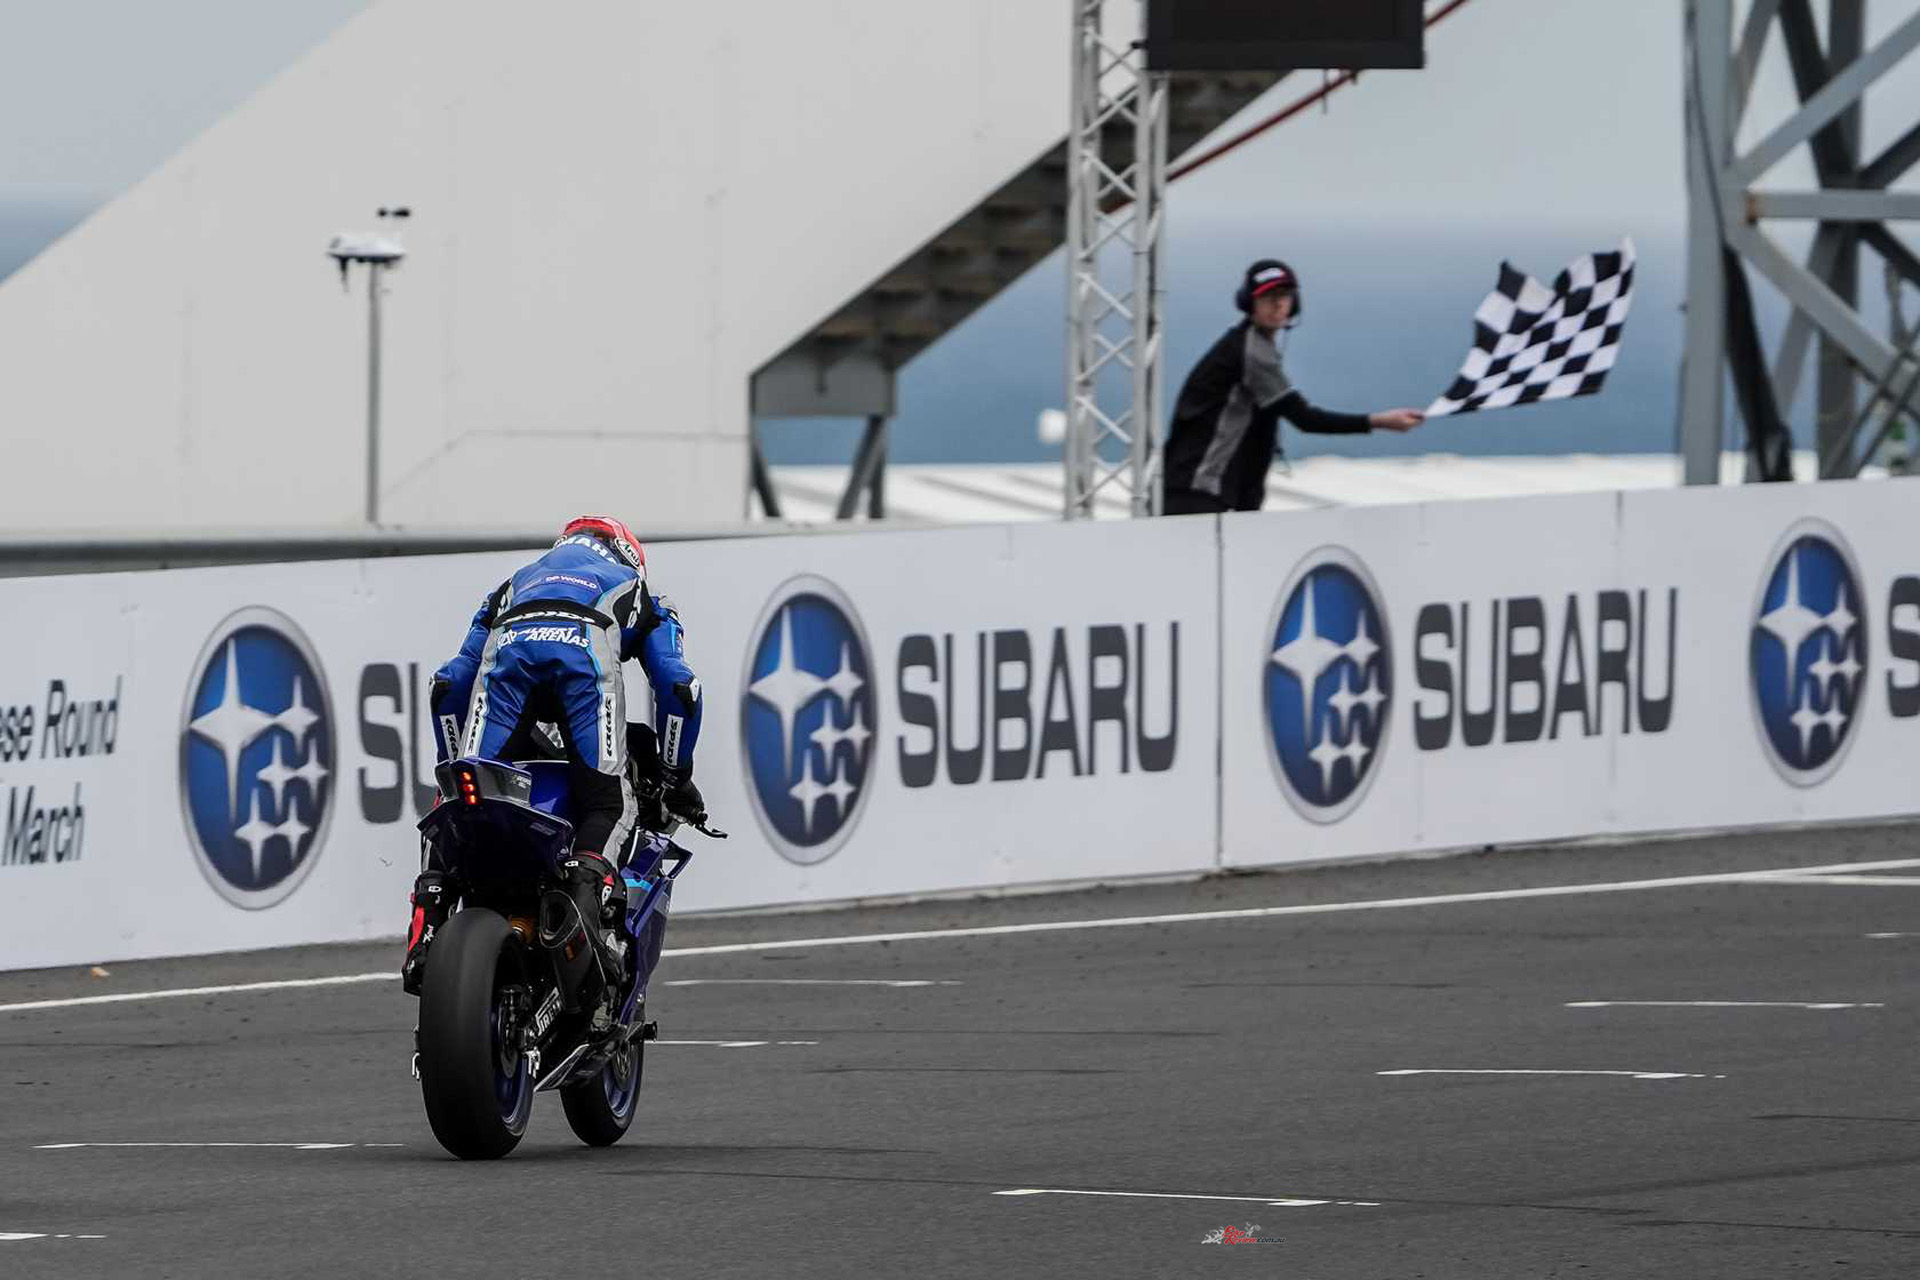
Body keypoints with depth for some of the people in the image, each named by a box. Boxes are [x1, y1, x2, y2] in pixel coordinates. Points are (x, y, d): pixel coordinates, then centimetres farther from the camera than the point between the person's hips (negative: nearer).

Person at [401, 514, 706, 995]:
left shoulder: (512, 586, 47)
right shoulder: (635, 592, 40)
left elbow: (449, 686, 38)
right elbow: (677, 688, 25)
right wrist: (677, 776, 30)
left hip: (509, 644, 2)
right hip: (586, 648, -2)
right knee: (608, 803, 3)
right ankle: (590, 887, -27)